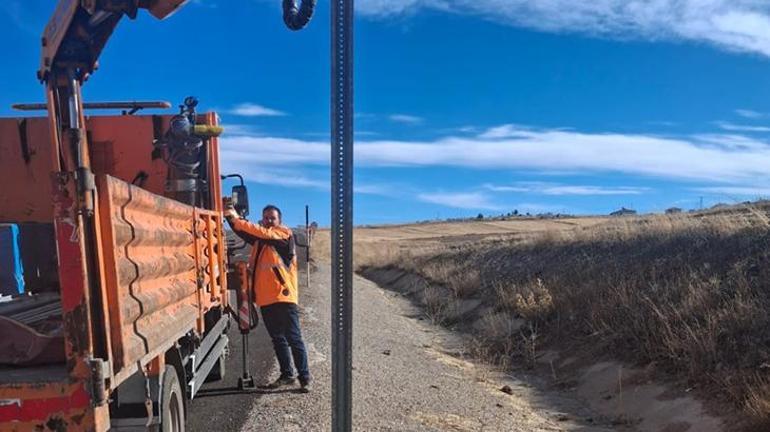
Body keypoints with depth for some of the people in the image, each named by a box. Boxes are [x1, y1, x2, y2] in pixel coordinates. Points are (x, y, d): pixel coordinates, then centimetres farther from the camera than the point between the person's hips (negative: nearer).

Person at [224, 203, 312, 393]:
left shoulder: (285, 234, -3)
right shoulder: (259, 239, 16)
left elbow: (263, 233, -19)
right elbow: (243, 232, 0)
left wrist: (236, 219, -23)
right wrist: (231, 217, -18)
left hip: (283, 297, -6)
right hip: (265, 299, 7)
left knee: (293, 338, 0)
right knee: (277, 339, 15)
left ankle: (304, 377, 11)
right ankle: (286, 375, 28)